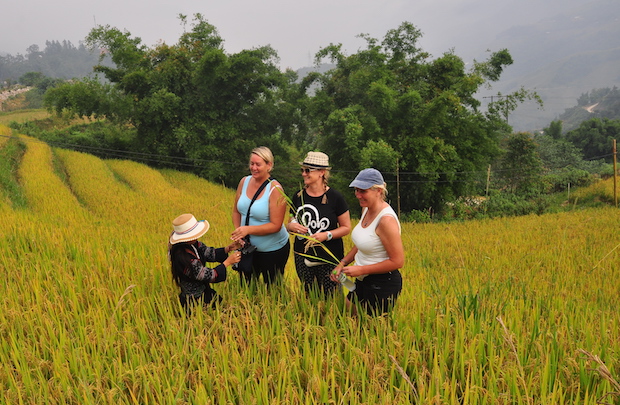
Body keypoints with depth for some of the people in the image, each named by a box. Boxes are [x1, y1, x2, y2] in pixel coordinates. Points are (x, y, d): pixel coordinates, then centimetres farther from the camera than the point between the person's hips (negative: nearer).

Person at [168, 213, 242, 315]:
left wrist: (228, 248, -13)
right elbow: (208, 276, -27)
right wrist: (227, 262, -20)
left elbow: (210, 253, 3)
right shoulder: (183, 257, -33)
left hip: (203, 290, 8)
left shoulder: (194, 244, -8)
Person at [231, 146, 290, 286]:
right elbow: (236, 211, 6)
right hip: (248, 247, 5)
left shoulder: (275, 189, -20)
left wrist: (248, 229, -29)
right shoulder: (244, 181, -3)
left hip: (273, 250, -5)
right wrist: (238, 231, -10)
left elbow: (276, 225, -22)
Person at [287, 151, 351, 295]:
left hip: (329, 257, -4)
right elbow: (291, 222, 13)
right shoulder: (298, 197, 3)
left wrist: (327, 235, -20)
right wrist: (291, 226, -10)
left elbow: (346, 227, -4)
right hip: (302, 256, 4)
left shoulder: (335, 197, -8)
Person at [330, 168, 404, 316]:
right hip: (363, 281, 9)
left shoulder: (386, 219, -24)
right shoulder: (366, 209, 3)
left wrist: (361, 269, -20)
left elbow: (397, 261, -23)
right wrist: (343, 263, 5)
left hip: (383, 285, -9)